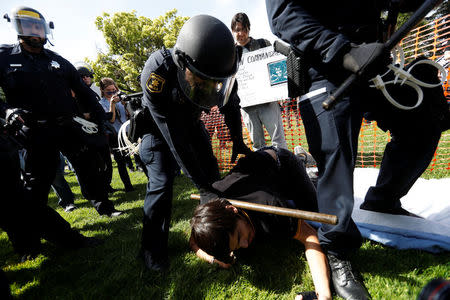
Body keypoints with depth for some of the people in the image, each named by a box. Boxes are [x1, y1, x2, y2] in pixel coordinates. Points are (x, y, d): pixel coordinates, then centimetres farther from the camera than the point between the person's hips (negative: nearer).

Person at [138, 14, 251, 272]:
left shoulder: (218, 70, -25)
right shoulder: (157, 72, -39)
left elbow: (231, 106, -1)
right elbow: (174, 137, -38)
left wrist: (238, 142, -1)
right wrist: (203, 186, -35)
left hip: (190, 122, 5)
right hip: (158, 127, -4)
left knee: (210, 171, 0)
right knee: (161, 182, -16)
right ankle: (153, 250, 4)